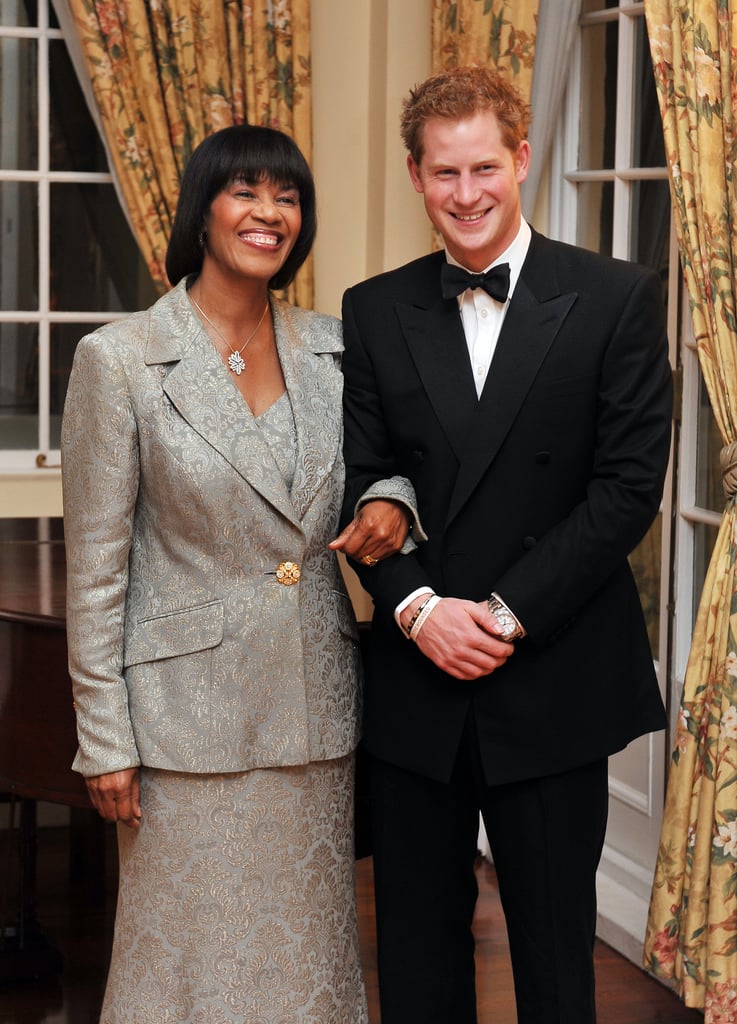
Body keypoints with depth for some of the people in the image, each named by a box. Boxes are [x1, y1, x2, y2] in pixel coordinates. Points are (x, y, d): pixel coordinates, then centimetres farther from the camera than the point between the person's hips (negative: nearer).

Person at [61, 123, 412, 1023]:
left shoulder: (332, 348, 4)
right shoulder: (119, 360, -9)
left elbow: (378, 458, 19)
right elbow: (95, 567, -7)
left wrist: (392, 501, -6)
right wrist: (104, 739, -9)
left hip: (312, 703, 5)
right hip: (189, 710, -4)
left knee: (307, 944, 14)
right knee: (191, 950, 6)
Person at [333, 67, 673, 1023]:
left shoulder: (616, 299, -2)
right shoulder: (375, 311, 7)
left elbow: (629, 484, -7)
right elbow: (358, 484, 4)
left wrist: (507, 614, -13)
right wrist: (418, 607, -12)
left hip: (553, 684, -2)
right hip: (416, 678, 3)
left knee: (554, 941, 9)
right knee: (417, 943, 12)